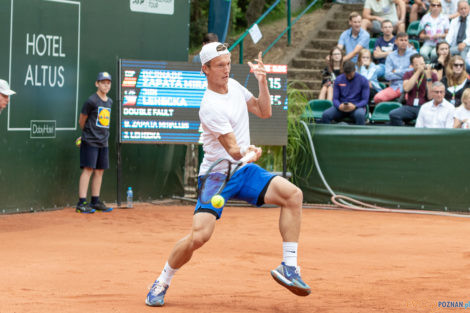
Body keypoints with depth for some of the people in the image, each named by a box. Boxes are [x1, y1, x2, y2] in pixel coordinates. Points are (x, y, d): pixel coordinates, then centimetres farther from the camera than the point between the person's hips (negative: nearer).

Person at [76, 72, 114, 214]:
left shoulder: (110, 102, 13)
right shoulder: (91, 101, -9)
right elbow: (82, 121, -1)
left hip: (103, 142, 7)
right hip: (90, 142, -7)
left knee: (99, 170, 8)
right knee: (88, 169, -11)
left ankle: (95, 201, 14)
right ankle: (82, 202, -12)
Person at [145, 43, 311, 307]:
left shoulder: (234, 85, 6)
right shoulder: (210, 106, -19)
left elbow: (264, 112, 14)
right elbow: (233, 151, -22)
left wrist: (262, 82, 1)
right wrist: (249, 152, -42)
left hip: (244, 171, 7)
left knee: (293, 194, -16)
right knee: (199, 236, -21)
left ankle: (289, 268, -12)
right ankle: (162, 283, 6)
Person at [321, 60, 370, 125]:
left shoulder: (363, 80, -1)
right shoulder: (338, 80, 5)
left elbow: (365, 100, -3)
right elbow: (335, 98, 4)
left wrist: (354, 106, -23)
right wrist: (339, 106, -20)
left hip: (357, 107, -2)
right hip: (341, 107, 2)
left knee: (360, 114, -39)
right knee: (326, 114, -28)